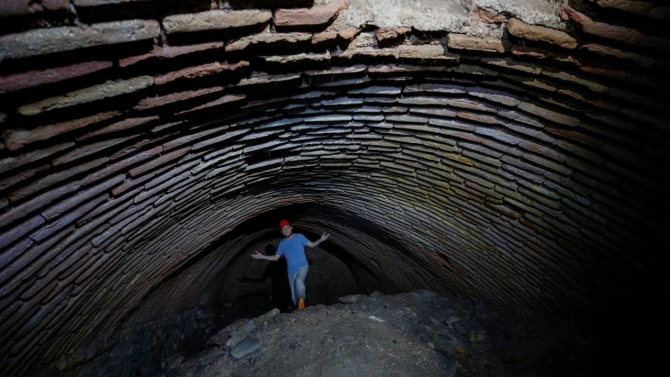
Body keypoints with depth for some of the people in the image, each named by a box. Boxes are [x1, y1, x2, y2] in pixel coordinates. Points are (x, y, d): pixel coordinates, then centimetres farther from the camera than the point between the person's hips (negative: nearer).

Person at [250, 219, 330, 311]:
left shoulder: (299, 237, 1)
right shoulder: (282, 243, 9)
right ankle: (299, 309, 26)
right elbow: (276, 257, 13)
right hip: (291, 270, 4)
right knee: (294, 295, 8)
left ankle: (301, 301, -19)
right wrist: (262, 256, 3)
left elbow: (312, 244, 3)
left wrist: (321, 240, -13)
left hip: (303, 266, -4)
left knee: (299, 281, -36)